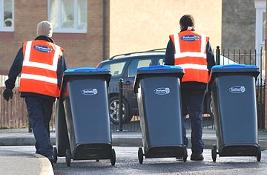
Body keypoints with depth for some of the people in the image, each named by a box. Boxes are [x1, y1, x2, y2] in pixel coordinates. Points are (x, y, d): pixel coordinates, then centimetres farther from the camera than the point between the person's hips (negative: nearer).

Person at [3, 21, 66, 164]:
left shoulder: (27, 47, 15)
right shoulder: (57, 51, 14)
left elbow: (15, 69, 13)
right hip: (50, 92, 1)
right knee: (45, 122, 16)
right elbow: (62, 74, 10)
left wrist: (9, 86, 18)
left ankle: (46, 152, -22)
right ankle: (43, 149, 20)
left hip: (30, 89, -1)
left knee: (37, 121, -7)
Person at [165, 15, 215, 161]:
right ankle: (197, 151, -3)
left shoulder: (174, 39, 11)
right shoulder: (203, 40, 16)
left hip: (181, 80, -1)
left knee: (180, 113, 10)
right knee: (196, 115, 2)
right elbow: (211, 62, 12)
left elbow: (168, 62, 6)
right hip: (200, 80, 1)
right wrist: (211, 81, 18)